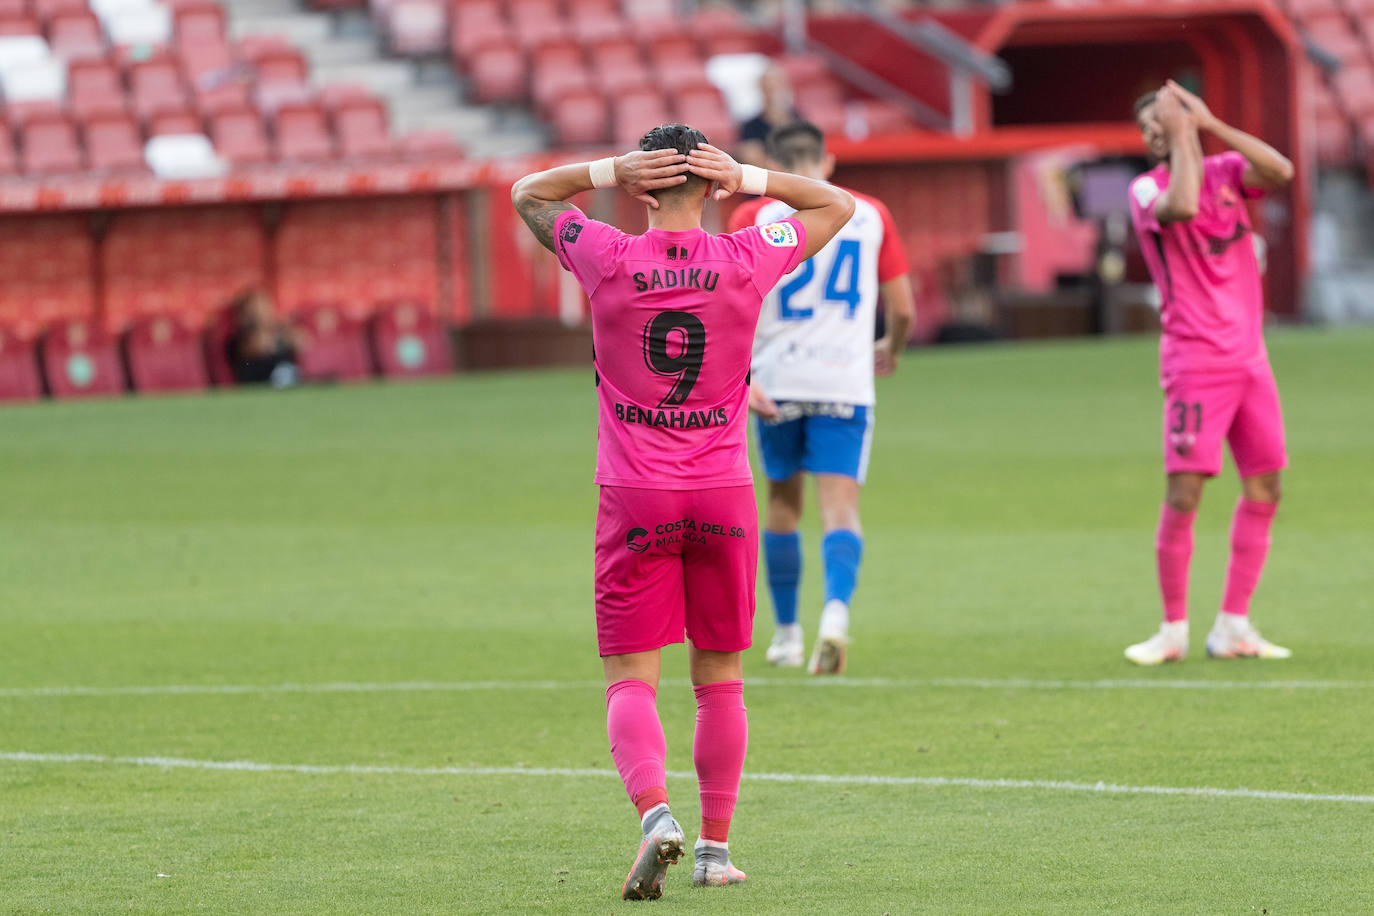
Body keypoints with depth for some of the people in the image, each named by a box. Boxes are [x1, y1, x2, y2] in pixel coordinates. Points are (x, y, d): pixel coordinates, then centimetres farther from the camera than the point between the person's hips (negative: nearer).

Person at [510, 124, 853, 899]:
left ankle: (656, 812, -25)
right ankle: (716, 846, 13)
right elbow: (838, 206, 14)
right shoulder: (745, 261, -3)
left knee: (630, 680, -1)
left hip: (634, 500, -1)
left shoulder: (607, 260, -5)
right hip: (724, 496, 1)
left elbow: (528, 194, 13)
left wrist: (612, 170, 0)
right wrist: (749, 179, 1)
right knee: (721, 678, 12)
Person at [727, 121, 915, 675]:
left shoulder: (755, 217, 2)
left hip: (778, 383, 0)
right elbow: (903, 308, 10)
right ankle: (836, 609, -32)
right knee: (840, 507, -5)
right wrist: (890, 349, 29)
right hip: (847, 381, 0)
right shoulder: (870, 214, 7)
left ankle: (787, 634, 23)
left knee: (783, 502, 17)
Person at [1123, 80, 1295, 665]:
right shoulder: (1147, 188, -4)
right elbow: (1180, 207, -27)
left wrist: (1211, 125, -11)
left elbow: (1280, 172, -11)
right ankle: (1173, 630, -1)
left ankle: (1232, 627, 11)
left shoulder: (1226, 172, 9)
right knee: (1183, 496, -10)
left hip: (1249, 357, 5)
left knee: (1263, 491, 5)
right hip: (1195, 361, -5)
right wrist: (1185, 137, -17)